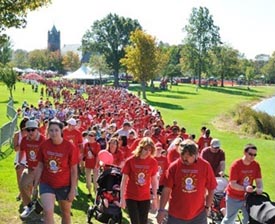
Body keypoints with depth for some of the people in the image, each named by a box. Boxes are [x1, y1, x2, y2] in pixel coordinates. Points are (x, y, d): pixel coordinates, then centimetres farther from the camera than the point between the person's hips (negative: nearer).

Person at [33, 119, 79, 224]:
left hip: (64, 185, -1)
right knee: (48, 211, -17)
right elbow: (40, 166, 2)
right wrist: (35, 185, 3)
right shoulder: (44, 145, -8)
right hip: (46, 184, 1)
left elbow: (74, 170, -10)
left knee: (66, 213, 16)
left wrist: (73, 190, -11)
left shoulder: (70, 147, -16)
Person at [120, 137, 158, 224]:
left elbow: (154, 181, 3)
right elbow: (124, 181, -6)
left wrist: (155, 198, 4)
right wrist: (122, 198, -7)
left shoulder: (153, 162, -6)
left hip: (145, 198, 2)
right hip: (131, 197, -2)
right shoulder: (130, 161, -12)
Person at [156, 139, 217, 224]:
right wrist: (161, 209, -9)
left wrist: (207, 207, 3)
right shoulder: (174, 166, -9)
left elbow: (211, 189, 2)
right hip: (176, 214, 0)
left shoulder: (205, 166, -7)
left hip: (198, 214, 1)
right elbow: (167, 189, -7)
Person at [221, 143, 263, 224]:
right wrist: (245, 188, -38)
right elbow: (232, 184, -22)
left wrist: (259, 188, -27)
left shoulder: (256, 165, -7)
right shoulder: (236, 165, -21)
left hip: (247, 197, 4)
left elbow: (259, 180, -5)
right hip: (233, 198, -4)